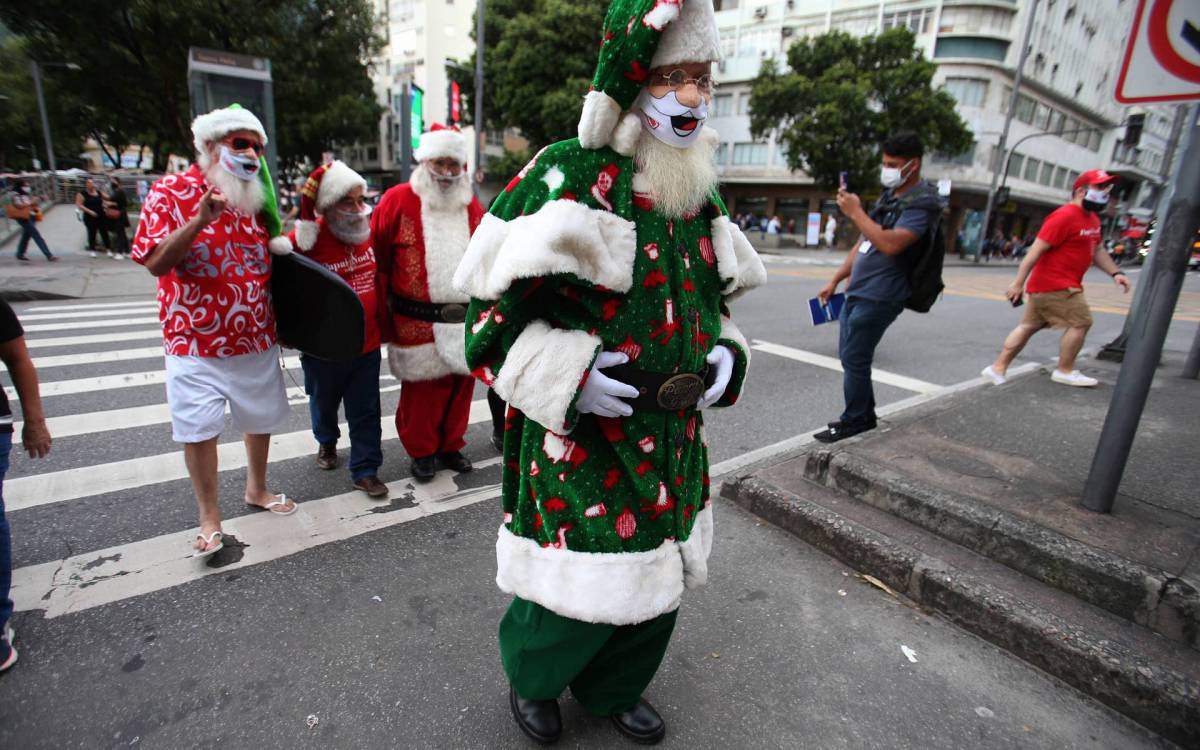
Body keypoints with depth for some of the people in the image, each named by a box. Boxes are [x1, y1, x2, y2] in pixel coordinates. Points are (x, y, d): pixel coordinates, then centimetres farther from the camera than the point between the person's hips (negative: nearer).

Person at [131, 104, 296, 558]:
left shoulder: (257, 196, 6)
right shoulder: (172, 192, -8)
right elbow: (155, 263, -18)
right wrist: (200, 220, -29)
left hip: (257, 338, 5)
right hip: (196, 341, -4)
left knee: (261, 417, 15)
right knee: (199, 427, -1)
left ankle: (257, 489, 38)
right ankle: (209, 517, 18)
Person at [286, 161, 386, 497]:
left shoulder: (368, 231, -1)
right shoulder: (304, 240, -18)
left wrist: (380, 312, 17)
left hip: (367, 342, 3)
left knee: (366, 411, 7)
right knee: (324, 402, 22)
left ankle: (365, 470, 18)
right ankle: (327, 443, 50)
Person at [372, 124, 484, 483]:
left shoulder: (473, 207, 10)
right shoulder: (397, 200, -2)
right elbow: (377, 258, 0)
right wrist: (384, 309, -2)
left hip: (466, 320, 4)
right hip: (417, 322, -3)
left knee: (460, 385, 11)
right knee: (420, 390, 5)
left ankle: (451, 445, 30)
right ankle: (421, 451, 25)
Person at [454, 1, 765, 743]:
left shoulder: (701, 194, 8)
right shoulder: (566, 180, -14)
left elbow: (716, 299, 19)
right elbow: (493, 308, -13)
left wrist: (725, 357, 0)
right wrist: (572, 374, -23)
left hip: (672, 436, 7)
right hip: (578, 439, -6)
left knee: (658, 577, 20)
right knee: (578, 596, 7)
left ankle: (614, 688, 51)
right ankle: (532, 678, 45)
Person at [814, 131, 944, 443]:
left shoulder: (921, 204, -12)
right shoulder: (890, 196, 18)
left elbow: (890, 244, -28)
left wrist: (856, 212, -21)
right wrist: (835, 281, 20)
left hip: (878, 298, -9)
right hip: (857, 292, 9)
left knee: (854, 360, -5)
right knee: (850, 357, 13)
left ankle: (854, 422, 8)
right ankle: (863, 417, 26)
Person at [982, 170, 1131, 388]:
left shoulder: (1092, 219, 16)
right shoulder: (1064, 216, -15)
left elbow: (1097, 250, 27)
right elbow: (1036, 250, -20)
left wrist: (1115, 273, 14)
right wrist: (1018, 283, -23)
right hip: (1054, 285, -10)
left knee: (1028, 326, 10)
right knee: (1081, 322, -3)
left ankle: (998, 368, 13)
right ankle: (1065, 371, 10)